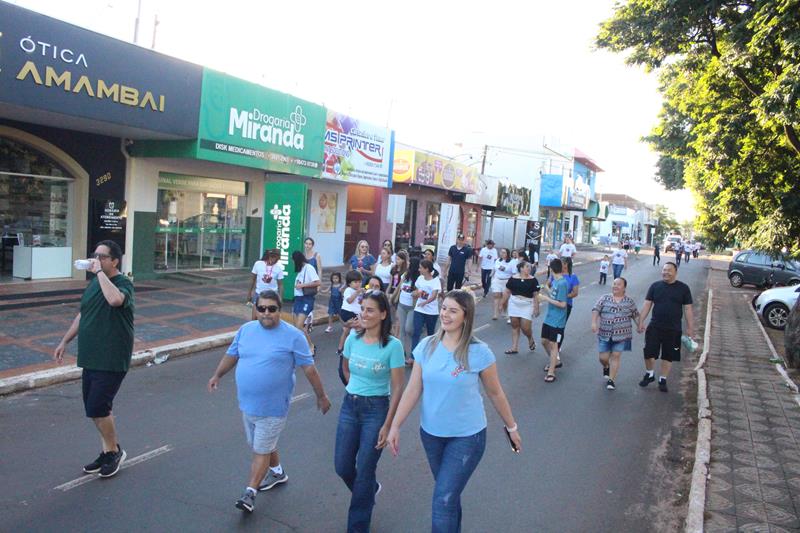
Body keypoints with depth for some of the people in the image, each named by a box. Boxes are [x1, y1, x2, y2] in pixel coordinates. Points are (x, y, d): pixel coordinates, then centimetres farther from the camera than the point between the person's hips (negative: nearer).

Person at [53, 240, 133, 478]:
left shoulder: (123, 283, -13)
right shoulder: (94, 282, 11)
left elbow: (115, 299, -38)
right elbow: (82, 315, 22)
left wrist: (99, 271, -28)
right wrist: (64, 342, 21)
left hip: (112, 361, -8)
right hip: (91, 358, 8)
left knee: (97, 408, -7)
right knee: (99, 409, 13)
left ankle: (114, 451, 14)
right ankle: (109, 451, 28)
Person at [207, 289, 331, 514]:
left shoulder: (293, 336, -14)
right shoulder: (246, 330, 1)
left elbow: (309, 368, -10)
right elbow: (232, 354, 17)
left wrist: (321, 396, -5)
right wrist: (217, 375, 18)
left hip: (273, 407, -6)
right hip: (247, 403, 6)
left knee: (261, 449, 1)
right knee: (263, 444, 22)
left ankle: (250, 493, 15)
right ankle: (277, 473, 45)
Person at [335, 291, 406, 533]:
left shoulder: (393, 345, -16)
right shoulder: (352, 339, -3)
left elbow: (397, 388, -14)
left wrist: (387, 425, -15)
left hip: (376, 409, -5)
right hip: (349, 406, 5)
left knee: (364, 471, 4)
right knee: (342, 467, 11)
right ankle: (369, 489, 44)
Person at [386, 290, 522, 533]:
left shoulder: (479, 352, -15)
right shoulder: (426, 346, -6)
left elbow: (495, 393, -3)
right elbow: (413, 390, -3)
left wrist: (511, 427, 6)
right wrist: (395, 425, -5)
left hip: (467, 436, -4)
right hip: (431, 433, 4)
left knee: (443, 501, -7)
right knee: (449, 494, 21)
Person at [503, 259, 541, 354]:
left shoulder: (533, 280, -4)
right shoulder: (513, 278, -1)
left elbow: (536, 295, -4)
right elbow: (507, 292, 6)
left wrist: (536, 308, -7)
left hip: (527, 306, -2)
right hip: (514, 304, 2)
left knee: (525, 328, -5)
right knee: (515, 325, 7)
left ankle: (531, 339, 28)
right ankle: (514, 347, 16)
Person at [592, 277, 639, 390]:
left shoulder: (629, 301, 5)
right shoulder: (604, 298, 2)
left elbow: (635, 315, 12)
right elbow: (596, 310, -4)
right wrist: (594, 322, -17)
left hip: (621, 335, 0)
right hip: (605, 334, 0)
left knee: (615, 356, -2)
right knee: (603, 358, 2)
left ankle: (611, 380, 9)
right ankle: (606, 367, 37)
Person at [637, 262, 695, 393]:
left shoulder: (683, 288, 0)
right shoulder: (655, 286, 2)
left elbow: (688, 309, 2)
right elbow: (647, 305, 3)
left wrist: (690, 328, 0)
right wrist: (641, 322, -5)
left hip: (673, 329, 0)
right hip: (654, 327, 1)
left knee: (668, 356, 8)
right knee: (648, 353, 0)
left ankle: (662, 379, 25)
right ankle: (650, 374, 25)